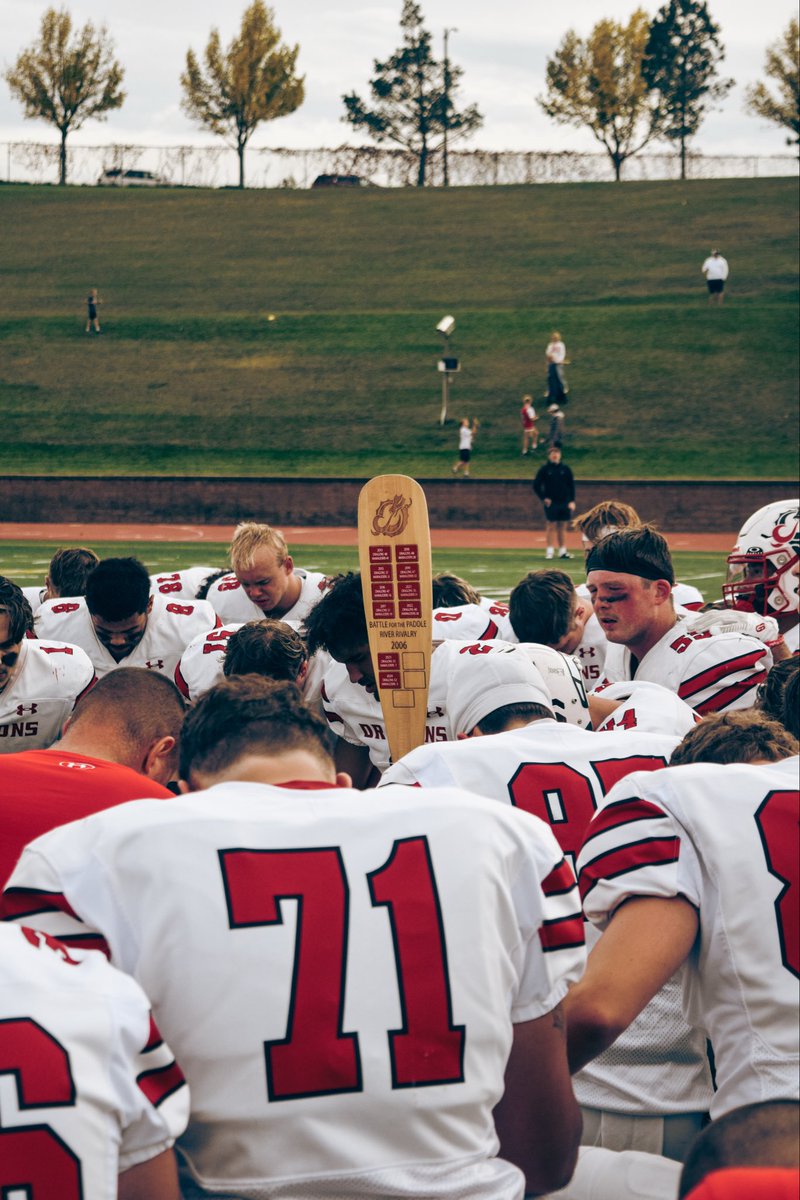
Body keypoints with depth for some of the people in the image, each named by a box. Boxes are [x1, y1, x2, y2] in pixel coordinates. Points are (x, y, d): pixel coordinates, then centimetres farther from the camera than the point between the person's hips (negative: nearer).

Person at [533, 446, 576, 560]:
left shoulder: (565, 468, 5)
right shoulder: (544, 469, -1)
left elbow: (571, 485, 9)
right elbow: (536, 485, 1)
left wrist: (572, 501, 2)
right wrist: (543, 498, -5)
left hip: (564, 502, 2)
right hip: (551, 503, -2)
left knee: (562, 527, 6)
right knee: (552, 526, -3)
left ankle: (563, 551, 10)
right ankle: (550, 551, 0)